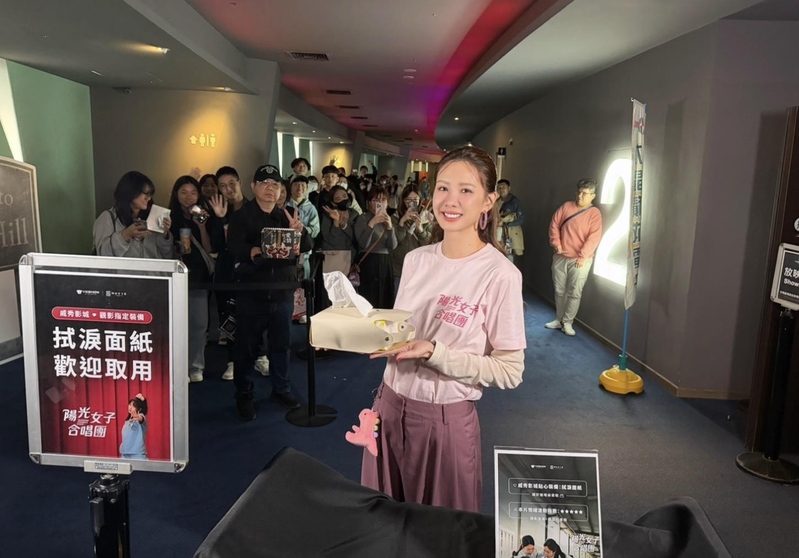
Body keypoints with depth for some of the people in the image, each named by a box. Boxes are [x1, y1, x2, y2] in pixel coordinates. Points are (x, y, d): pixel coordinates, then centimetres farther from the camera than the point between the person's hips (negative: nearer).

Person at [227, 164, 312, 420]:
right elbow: (234, 249, -16)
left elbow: (307, 247, 1)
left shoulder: (287, 217, 11)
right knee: (247, 346, 4)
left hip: (283, 292, 4)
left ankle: (281, 389, 29)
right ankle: (244, 394, 19)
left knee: (281, 343, 13)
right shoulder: (241, 217, -1)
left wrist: (299, 231, -22)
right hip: (251, 293, -3)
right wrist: (252, 252, -38)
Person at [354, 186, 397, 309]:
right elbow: (363, 244, -14)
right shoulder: (362, 218, -1)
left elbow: (392, 246, 4)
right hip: (368, 263, -6)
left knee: (385, 302, 5)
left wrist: (390, 227, -9)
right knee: (368, 304, -8)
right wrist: (372, 224, -19)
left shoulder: (388, 220, 16)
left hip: (385, 263, 6)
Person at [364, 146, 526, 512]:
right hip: (390, 403, 5)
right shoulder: (416, 259, 4)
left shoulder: (500, 274, -14)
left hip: (445, 417, -5)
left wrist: (434, 353, -24)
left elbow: (509, 372, -14)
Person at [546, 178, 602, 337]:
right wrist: (556, 244, -5)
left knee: (574, 293, -1)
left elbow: (594, 237, -13)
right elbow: (554, 224, 6)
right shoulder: (566, 206, 5)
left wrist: (582, 256, -19)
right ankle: (558, 319, 24)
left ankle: (567, 322, 9)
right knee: (559, 291, 12)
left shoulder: (595, 213, -7)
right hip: (560, 257, 4)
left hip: (580, 260, -4)